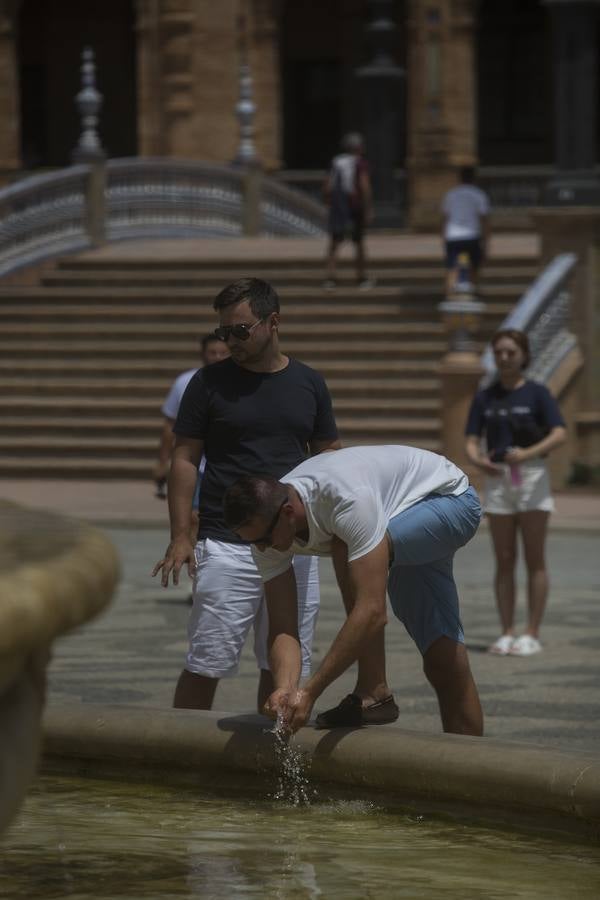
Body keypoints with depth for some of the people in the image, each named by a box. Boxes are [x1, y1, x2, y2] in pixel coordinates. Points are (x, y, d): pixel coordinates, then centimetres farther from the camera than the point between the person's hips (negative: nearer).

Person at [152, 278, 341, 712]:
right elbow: (185, 459, 1)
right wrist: (180, 536, -8)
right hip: (226, 546, -3)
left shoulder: (309, 383, 9)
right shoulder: (210, 382, 1)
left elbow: (329, 456, 14)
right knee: (206, 664, -5)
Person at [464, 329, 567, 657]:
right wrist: (478, 460, -19)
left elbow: (559, 433, -14)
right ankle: (507, 633, 8)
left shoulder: (536, 394, -2)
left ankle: (532, 634, 0)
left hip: (531, 476, -3)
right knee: (504, 562, 4)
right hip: (497, 479, 3)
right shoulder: (484, 398, 8)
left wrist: (528, 453, -29)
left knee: (534, 559, -2)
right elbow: (472, 440, 4)